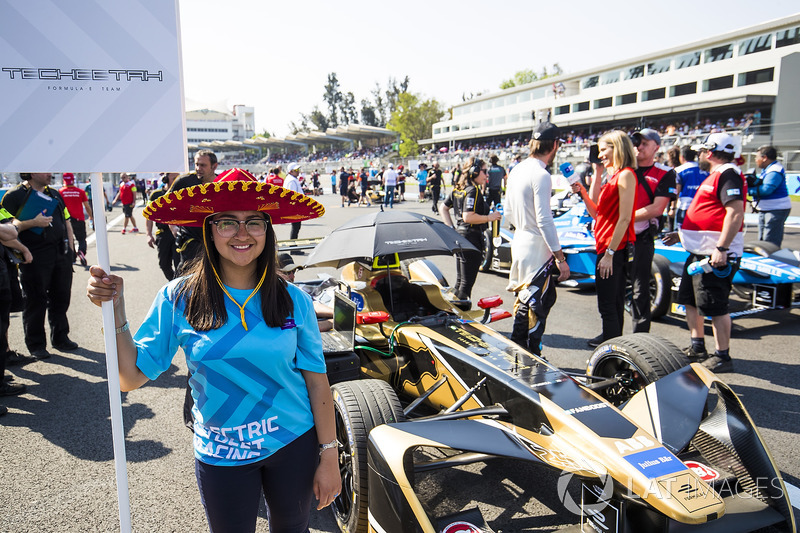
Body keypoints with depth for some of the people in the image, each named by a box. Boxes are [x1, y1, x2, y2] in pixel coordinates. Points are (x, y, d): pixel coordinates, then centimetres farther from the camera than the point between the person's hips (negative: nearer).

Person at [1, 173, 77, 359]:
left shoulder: (55, 194, 16)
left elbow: (66, 223, 20)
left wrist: (70, 249, 13)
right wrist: (33, 222, -21)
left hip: (61, 253, 6)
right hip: (35, 257, -6)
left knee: (61, 297, 12)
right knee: (35, 301, 2)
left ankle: (60, 337, 27)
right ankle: (36, 344, 15)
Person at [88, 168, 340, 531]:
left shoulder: (293, 301, -9)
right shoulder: (179, 299, -10)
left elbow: (316, 381, -6)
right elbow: (131, 378, -8)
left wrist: (329, 458, -4)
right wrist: (114, 310, -19)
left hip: (295, 446, 1)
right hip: (221, 457, 0)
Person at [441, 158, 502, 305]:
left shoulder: (457, 189, 11)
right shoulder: (473, 190, -16)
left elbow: (443, 207, 19)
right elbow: (468, 216, -26)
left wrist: (452, 227, 17)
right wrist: (489, 218, -16)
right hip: (471, 237, -10)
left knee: (460, 280, 18)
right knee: (467, 282, -3)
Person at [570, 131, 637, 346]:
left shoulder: (626, 175, -12)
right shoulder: (613, 176, 16)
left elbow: (624, 218, -18)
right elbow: (597, 213, 17)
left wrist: (610, 252, -20)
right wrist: (582, 192, 7)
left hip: (614, 248, -10)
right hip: (607, 247, 10)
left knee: (607, 304, -6)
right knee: (614, 300, 20)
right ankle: (611, 338, 32)